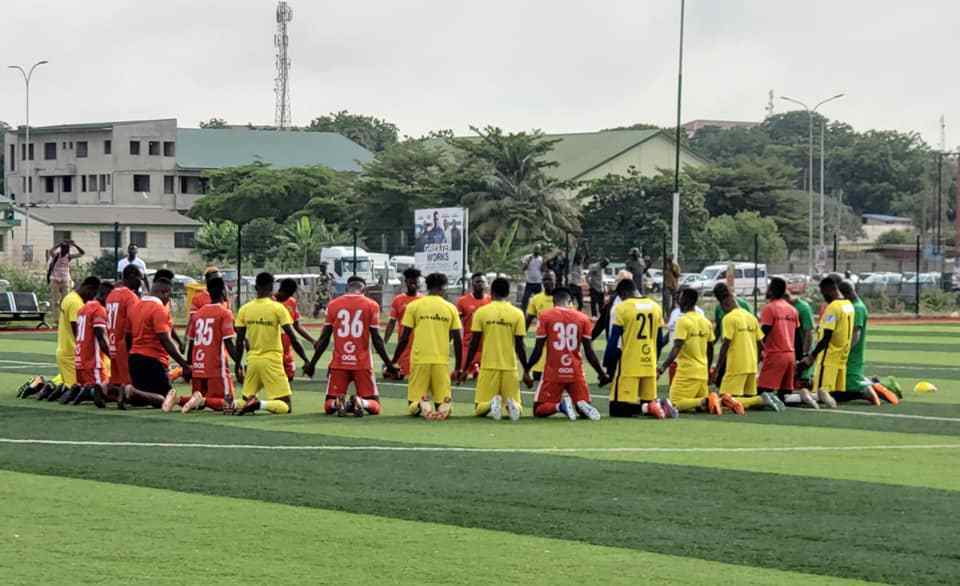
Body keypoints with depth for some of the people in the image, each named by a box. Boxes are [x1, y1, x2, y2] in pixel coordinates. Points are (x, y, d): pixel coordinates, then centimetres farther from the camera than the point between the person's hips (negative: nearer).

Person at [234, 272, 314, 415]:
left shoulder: (244, 309, 3)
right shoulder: (278, 308, -7)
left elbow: (240, 341, 5)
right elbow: (293, 338, -11)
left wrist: (238, 365, 16)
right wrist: (306, 361, -4)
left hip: (252, 359, 4)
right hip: (272, 361, -4)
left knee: (247, 398, 20)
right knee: (286, 406, -1)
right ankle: (259, 404, -28)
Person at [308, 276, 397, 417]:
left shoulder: (333, 305, 4)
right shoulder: (371, 305, 0)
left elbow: (324, 338, 6)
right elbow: (376, 340, -2)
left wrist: (312, 363, 16)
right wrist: (389, 364, 7)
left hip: (338, 363, 1)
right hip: (363, 363, -1)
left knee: (329, 406, 12)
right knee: (374, 406, 8)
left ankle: (338, 403, -24)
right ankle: (361, 403, -26)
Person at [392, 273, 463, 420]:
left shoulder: (414, 306, 4)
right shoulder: (450, 308, 7)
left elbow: (404, 339, 2)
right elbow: (458, 341, 7)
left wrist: (393, 362, 13)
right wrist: (458, 368, 16)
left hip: (419, 360, -1)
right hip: (442, 362, 1)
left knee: (413, 406, 7)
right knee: (444, 401, 10)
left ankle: (422, 404, -27)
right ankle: (445, 405, -25)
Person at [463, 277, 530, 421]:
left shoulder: (481, 312, -1)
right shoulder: (517, 314, 0)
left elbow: (474, 343, -1)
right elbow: (519, 345, 0)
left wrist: (465, 368, 8)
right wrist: (526, 372, 9)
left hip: (488, 366, -1)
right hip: (510, 367, 1)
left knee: (480, 409, 9)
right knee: (517, 410, 13)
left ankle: (492, 404, -25)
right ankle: (512, 405, -23)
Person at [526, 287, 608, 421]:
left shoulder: (545, 316, -2)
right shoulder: (582, 318, 4)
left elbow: (538, 350, -2)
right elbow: (589, 352, 5)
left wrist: (527, 370, 10)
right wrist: (601, 373, 16)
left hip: (553, 372, -2)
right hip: (576, 373, 2)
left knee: (539, 410, 9)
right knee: (583, 408, 15)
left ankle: (560, 406, -22)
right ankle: (583, 405, -21)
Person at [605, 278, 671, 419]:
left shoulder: (622, 308, -7)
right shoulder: (656, 307, 10)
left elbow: (613, 343, -8)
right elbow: (660, 342, 15)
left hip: (628, 367, -5)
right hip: (649, 366, 5)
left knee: (619, 410, -3)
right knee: (649, 400, 19)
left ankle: (648, 408, -24)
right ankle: (660, 405, -11)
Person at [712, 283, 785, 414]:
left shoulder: (729, 318, -9)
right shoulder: (751, 317, 13)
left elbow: (725, 345, -13)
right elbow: (760, 345, 14)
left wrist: (718, 370, -7)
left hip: (736, 367, -8)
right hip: (752, 366, 8)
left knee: (727, 401, -7)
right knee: (750, 397, 18)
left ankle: (761, 400, -20)